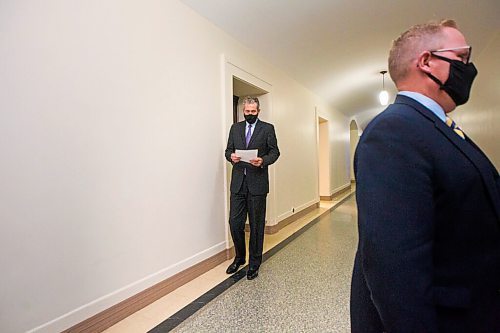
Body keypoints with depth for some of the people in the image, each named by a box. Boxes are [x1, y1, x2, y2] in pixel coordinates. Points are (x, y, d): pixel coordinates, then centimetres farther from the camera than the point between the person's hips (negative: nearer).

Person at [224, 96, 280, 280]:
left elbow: (275, 151, 0)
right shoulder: (235, 128, 13)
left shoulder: (267, 128, 3)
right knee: (235, 223, 5)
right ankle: (239, 257, 29)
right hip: (238, 182, 3)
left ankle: (254, 263, 24)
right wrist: (231, 156, -10)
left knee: (256, 225, 7)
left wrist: (263, 160, -19)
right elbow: (228, 150, 13)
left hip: (257, 182, -3)